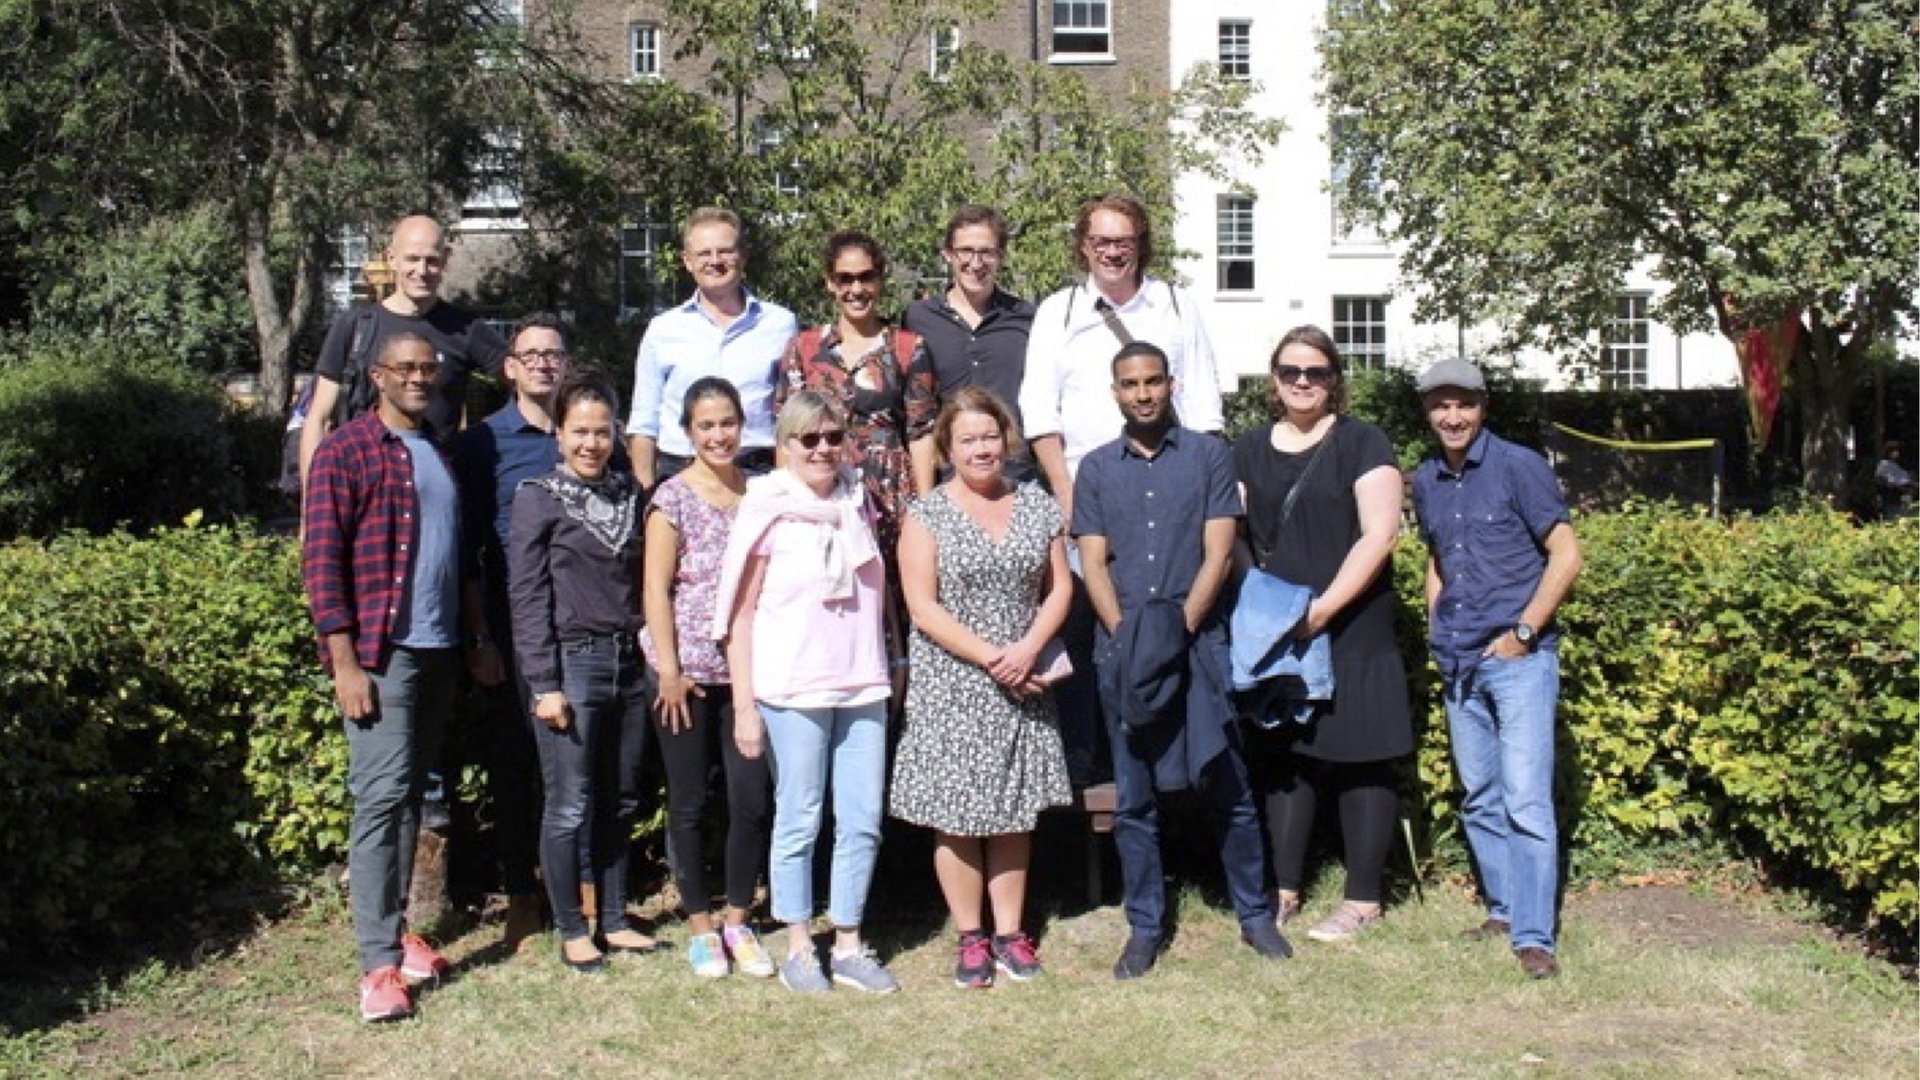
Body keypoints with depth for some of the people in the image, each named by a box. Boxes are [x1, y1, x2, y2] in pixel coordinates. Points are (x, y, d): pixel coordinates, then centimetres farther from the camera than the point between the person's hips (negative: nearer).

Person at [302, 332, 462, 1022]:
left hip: (438, 650, 6)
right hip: (379, 651, -6)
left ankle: (394, 925, 23)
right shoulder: (346, 450, -4)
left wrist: (470, 641, 14)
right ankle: (379, 963, -4)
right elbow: (321, 558, -9)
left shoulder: (441, 452, 16)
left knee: (411, 794, 12)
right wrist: (345, 661, -15)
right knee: (382, 795, -8)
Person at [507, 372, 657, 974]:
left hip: (628, 662, 5)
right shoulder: (539, 499, -2)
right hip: (571, 663, -5)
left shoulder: (629, 495, 11)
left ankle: (614, 920, 24)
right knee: (570, 807, 1)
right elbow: (527, 596, -6)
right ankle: (571, 930, 15)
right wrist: (544, 685, -12)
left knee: (620, 802, 11)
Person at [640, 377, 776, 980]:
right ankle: (699, 926, 21)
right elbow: (656, 589, -6)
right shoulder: (673, 498, -4)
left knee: (753, 798, 2)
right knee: (689, 803, 7)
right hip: (688, 671, -3)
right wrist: (669, 670, -9)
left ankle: (738, 921, 20)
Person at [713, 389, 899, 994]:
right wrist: (744, 706, -7)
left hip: (862, 687, 4)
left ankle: (849, 946, 19)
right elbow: (741, 613, -3)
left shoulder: (856, 503, 11)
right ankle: (798, 948, 17)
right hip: (792, 692, -4)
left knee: (863, 822, 5)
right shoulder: (767, 510, -3)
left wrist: (892, 668, 13)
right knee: (799, 822, 3)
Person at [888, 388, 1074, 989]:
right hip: (952, 686, -3)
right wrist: (989, 657, -15)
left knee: (1015, 812, 9)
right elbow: (923, 608, -9)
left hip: (1022, 685, 3)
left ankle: (1009, 931, 19)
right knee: (956, 816, 0)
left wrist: (1028, 649, -10)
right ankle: (970, 937, 13)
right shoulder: (926, 516, -3)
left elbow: (1060, 588, 6)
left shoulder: (1037, 505, 8)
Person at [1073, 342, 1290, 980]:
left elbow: (1218, 553, -1)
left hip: (1199, 642, -2)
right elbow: (1093, 564, 4)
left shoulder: (1208, 456, 5)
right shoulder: (1096, 470, 10)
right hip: (1122, 651, 2)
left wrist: (1180, 627, -11)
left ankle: (1255, 914, 17)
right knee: (1133, 799, 6)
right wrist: (1127, 637, -9)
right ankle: (1146, 928, 16)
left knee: (1227, 785, 3)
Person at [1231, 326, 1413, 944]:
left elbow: (1379, 534, -9)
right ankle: (1283, 890, 18)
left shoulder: (1361, 444, -1)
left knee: (1358, 760, 1)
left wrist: (1324, 606, -17)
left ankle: (1363, 900, 11)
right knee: (1283, 757, 8)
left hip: (1352, 630, -4)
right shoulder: (1249, 452, 13)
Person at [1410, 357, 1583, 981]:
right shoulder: (1425, 483, 11)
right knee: (1479, 800, 13)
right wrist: (1436, 631, 12)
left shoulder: (1518, 467, -6)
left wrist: (1523, 632, -12)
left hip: (1518, 657, -6)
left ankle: (1533, 935, -4)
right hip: (1458, 664, 6)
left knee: (1526, 800, -9)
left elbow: (1566, 556, -7)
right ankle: (1503, 909, 26)